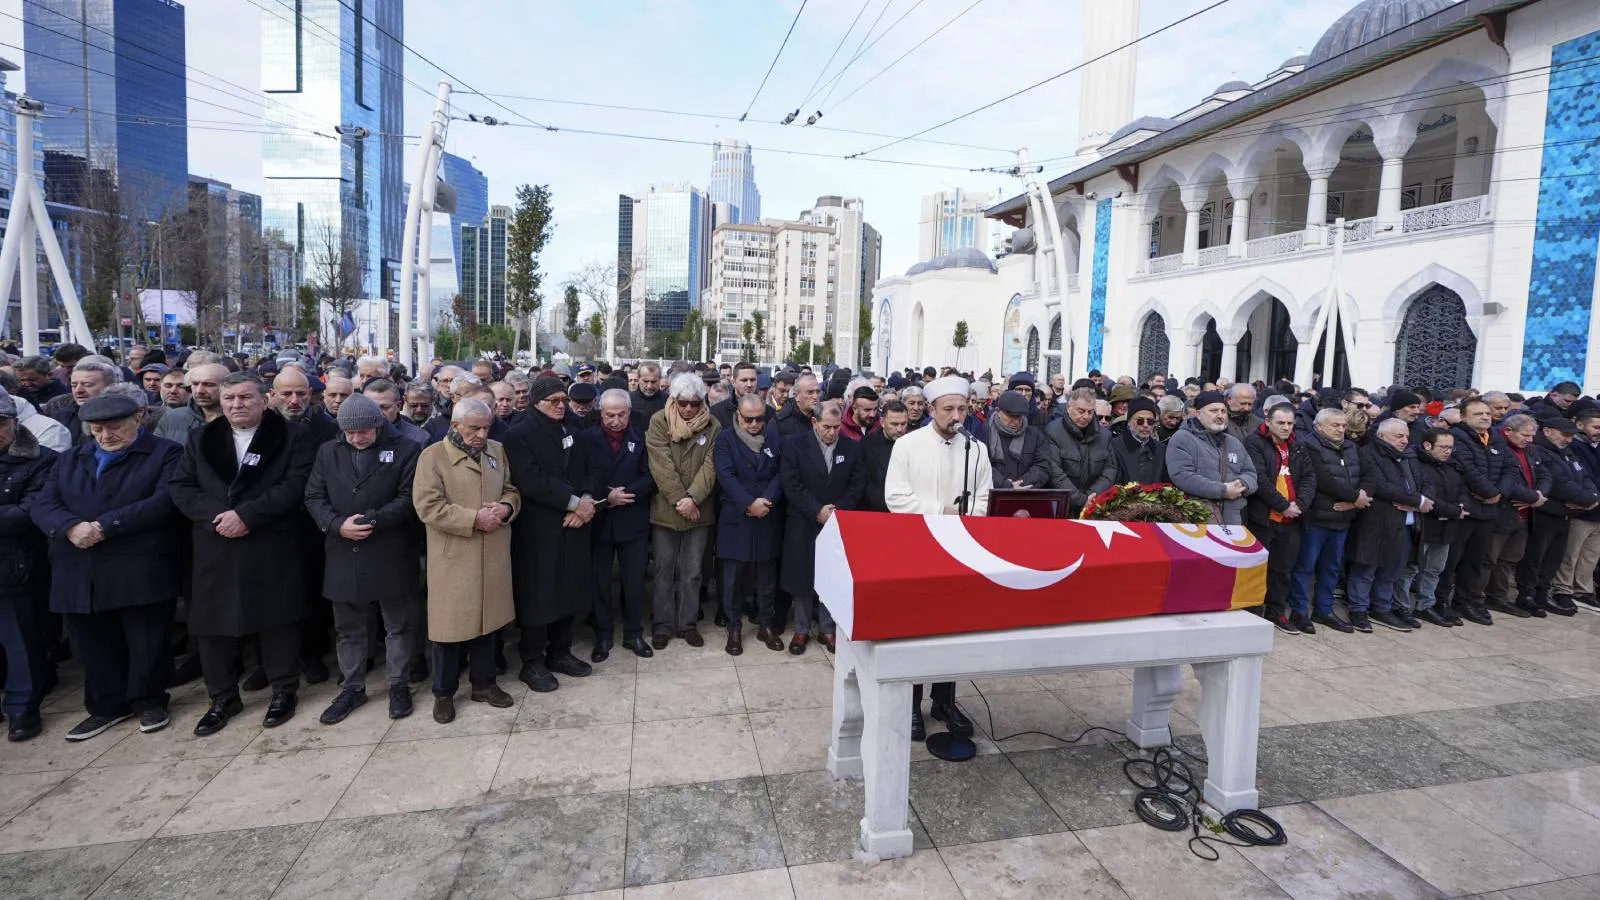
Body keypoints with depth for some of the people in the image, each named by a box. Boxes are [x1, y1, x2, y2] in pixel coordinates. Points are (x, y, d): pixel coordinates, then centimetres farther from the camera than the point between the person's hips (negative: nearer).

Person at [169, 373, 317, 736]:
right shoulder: (201, 439, 12)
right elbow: (181, 487, 6)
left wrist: (246, 514, -18)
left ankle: (284, 691, 19)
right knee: (214, 624, 7)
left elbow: (296, 485, -12)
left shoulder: (292, 436, -2)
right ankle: (223, 698, 24)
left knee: (277, 620, 4)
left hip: (274, 548, -4)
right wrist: (216, 515, -12)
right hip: (216, 550, 4)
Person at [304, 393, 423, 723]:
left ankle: (398, 684, 22)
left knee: (398, 624, 8)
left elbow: (409, 498, -10)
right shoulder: (328, 452, 9)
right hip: (343, 555, 4)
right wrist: (337, 524, -12)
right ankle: (352, 687, 29)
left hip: (391, 555, -4)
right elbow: (314, 497, 5)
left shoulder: (406, 450, -4)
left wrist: (371, 520, -19)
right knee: (348, 628, 15)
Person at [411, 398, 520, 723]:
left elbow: (511, 490, 13)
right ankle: (444, 692, 22)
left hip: (492, 555, 5)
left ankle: (483, 683, 29)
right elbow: (428, 506, -16)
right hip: (453, 557, -5)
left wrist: (506, 508, -10)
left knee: (487, 618, 14)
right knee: (452, 623, 5)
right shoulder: (432, 456, -8)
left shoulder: (497, 450, 8)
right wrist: (474, 519, -21)